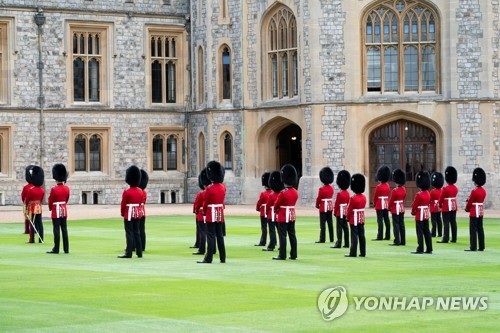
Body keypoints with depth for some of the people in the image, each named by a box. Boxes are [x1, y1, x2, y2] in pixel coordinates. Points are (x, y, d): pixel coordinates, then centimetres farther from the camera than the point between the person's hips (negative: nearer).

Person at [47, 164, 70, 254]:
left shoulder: (54, 190, -16)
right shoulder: (67, 189, 1)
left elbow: (50, 201, -6)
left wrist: (50, 208, 12)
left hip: (56, 211, -6)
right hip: (64, 210, 6)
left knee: (56, 230, -3)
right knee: (64, 230, 8)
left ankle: (56, 249, -1)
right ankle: (66, 249, 9)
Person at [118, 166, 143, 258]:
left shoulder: (126, 192, -15)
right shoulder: (141, 191, 3)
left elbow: (123, 204, -9)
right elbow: (141, 203, 9)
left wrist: (122, 213, 7)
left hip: (129, 215, -6)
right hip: (138, 214, 6)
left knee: (129, 233, -4)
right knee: (137, 233, 11)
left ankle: (129, 253, -5)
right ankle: (139, 252, 12)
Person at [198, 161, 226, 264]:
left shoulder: (210, 189, -16)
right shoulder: (223, 187, 3)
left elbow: (205, 203, -7)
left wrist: (204, 212, 6)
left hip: (211, 215, -6)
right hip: (220, 214, 6)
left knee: (211, 236, -5)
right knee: (220, 236, 11)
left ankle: (208, 258, -4)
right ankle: (223, 258, 13)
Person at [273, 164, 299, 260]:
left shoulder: (283, 193, -18)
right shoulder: (295, 192, 5)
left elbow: (276, 205, -10)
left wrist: (276, 211, 10)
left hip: (283, 217, -7)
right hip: (292, 216, 7)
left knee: (282, 236, -3)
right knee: (292, 235, 9)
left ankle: (282, 255, -3)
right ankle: (293, 255, 12)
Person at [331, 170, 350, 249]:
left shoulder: (339, 194, -18)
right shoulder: (347, 193, 6)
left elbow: (337, 204, -14)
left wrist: (335, 212, -3)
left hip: (340, 213, -8)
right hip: (345, 212, 8)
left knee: (339, 228, -7)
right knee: (345, 227, 10)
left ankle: (338, 243, -7)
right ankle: (346, 243, 13)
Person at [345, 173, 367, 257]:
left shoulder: (353, 198, -18)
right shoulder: (364, 197, 5)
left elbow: (350, 209, -12)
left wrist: (347, 217, 2)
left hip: (354, 220, -7)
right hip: (362, 219, 7)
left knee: (354, 236, -4)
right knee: (361, 236, 8)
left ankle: (353, 253, -2)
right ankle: (363, 252, 11)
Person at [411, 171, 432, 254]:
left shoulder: (419, 195, -18)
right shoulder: (428, 194, 6)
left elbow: (415, 205, -13)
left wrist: (413, 212, 4)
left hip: (419, 215, -8)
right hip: (426, 214, 8)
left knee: (420, 232, -4)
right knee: (427, 232, 10)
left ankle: (420, 249, -3)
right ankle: (429, 249, 11)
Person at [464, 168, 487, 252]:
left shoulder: (474, 191, -18)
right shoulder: (483, 191, 7)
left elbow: (469, 202, -11)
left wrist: (467, 209, 7)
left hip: (474, 212, -8)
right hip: (481, 212, 8)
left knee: (473, 229, -4)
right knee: (480, 229, 10)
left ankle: (473, 247, -5)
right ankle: (481, 247, 12)